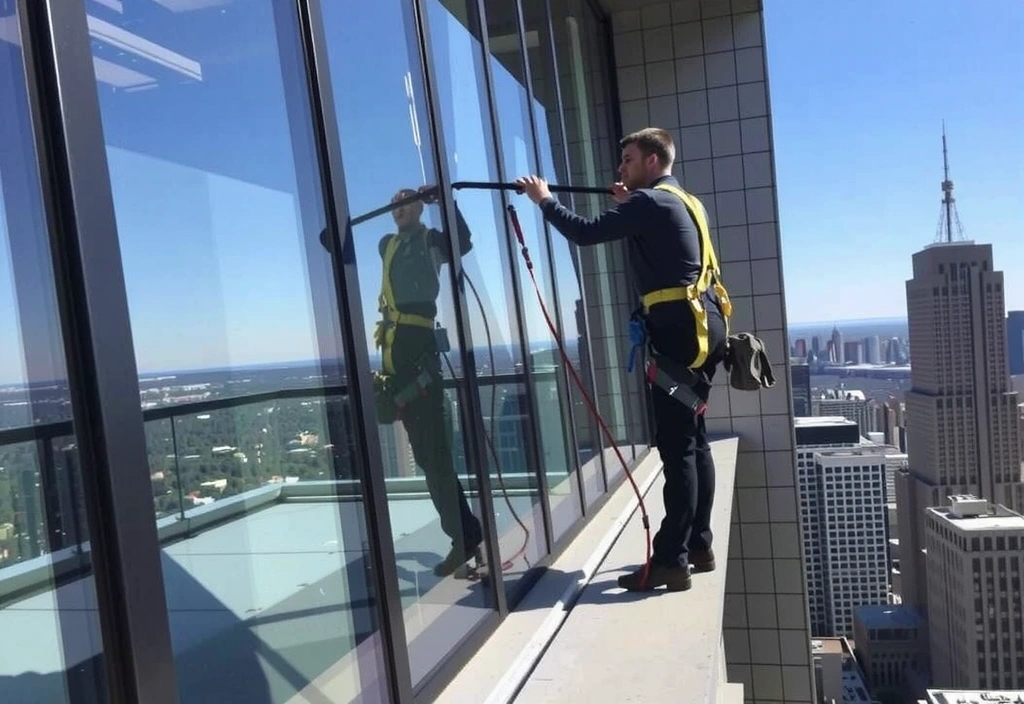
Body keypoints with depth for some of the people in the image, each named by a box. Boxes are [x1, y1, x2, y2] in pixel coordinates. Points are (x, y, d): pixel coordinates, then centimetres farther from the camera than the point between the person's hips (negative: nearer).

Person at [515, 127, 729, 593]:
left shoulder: (649, 202, -9)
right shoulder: (682, 202, 20)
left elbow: (586, 233, -15)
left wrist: (544, 200, -1)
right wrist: (628, 204, 25)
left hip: (680, 329, -10)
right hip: (701, 326, 10)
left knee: (676, 445, -9)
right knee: (692, 440, 12)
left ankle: (671, 560, -6)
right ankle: (698, 547, 19)